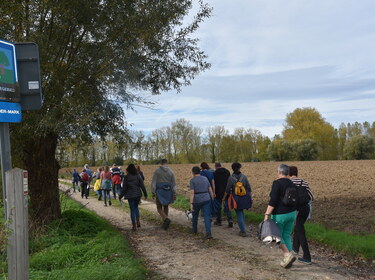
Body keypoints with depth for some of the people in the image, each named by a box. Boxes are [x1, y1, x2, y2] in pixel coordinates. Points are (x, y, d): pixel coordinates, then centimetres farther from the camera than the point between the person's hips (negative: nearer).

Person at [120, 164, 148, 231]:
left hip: (130, 195, -2)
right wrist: (145, 194, 6)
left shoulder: (126, 177, -7)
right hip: (138, 194, 2)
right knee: (136, 207, 22)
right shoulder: (138, 176, -2)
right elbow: (142, 186, -2)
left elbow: (124, 188, -4)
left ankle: (134, 226, 6)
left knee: (132, 209, 5)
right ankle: (138, 221, 8)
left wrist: (120, 196, 8)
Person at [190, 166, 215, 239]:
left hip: (196, 201, -2)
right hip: (206, 200, 2)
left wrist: (191, 204, -16)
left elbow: (192, 193, -15)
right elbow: (210, 190, 6)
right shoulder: (205, 178, 6)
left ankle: (194, 230, 38)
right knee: (207, 216, -2)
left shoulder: (192, 180, -7)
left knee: (195, 215, 21)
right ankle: (208, 232, -18)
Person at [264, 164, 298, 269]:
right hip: (291, 213, 7)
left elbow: (273, 201, -21)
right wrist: (294, 216, 20)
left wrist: (267, 214, -19)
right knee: (286, 236, 14)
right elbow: (296, 202, 11)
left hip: (279, 215, -7)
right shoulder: (292, 184, 7)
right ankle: (287, 260, 15)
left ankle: (288, 255, -9)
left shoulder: (277, 183, -15)